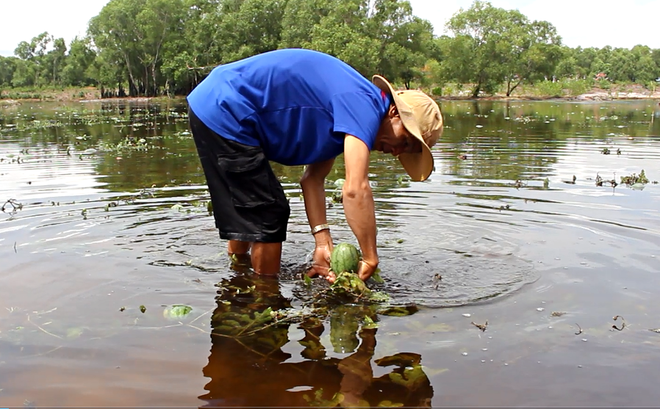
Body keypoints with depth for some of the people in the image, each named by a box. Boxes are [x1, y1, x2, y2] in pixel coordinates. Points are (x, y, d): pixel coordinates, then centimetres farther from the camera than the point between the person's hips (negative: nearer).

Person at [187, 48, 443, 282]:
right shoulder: (365, 104, -17)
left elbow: (312, 179, 10)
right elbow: (355, 189, -27)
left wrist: (323, 243, 1)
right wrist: (370, 260, -18)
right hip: (225, 111, -11)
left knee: (247, 215, 22)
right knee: (268, 219, -4)